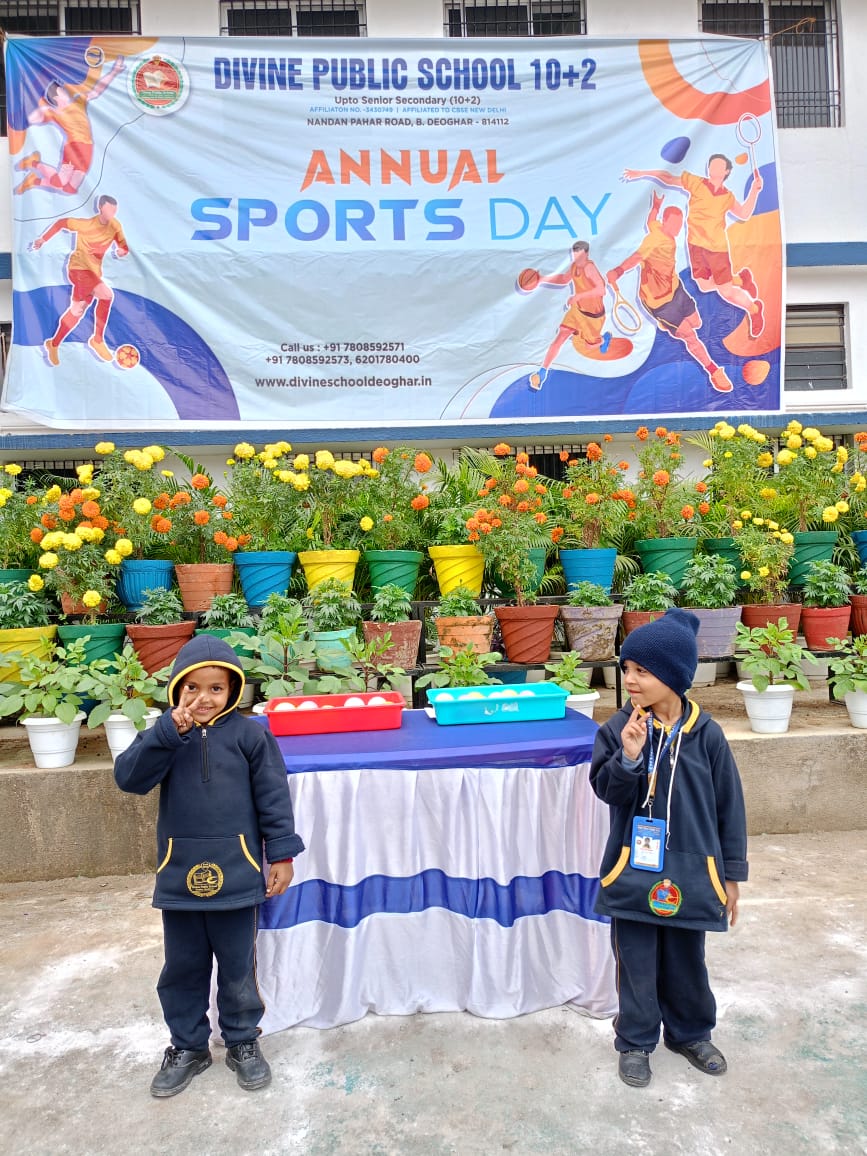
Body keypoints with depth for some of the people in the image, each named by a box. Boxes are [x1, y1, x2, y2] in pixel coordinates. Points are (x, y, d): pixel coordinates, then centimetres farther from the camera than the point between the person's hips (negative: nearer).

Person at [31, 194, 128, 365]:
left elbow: (123, 246, 3)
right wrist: (43, 239, 0)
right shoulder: (87, 224, -16)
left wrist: (122, 250, -21)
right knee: (106, 294, -29)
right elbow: (61, 223, -4)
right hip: (79, 268, -7)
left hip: (94, 272, 7)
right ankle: (98, 340, -18)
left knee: (76, 312, 14)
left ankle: (54, 344, 31)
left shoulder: (115, 226, -1)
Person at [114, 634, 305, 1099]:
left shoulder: (249, 734, -8)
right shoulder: (163, 735, -1)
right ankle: (188, 1046, 38)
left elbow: (273, 797, -6)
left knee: (238, 966, 14)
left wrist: (282, 855, -6)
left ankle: (242, 1041, 36)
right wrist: (171, 730, -25)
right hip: (179, 874, 2)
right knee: (182, 967, 17)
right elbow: (128, 777, -16)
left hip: (234, 873, -2)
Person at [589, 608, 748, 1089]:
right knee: (636, 961, 13)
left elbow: (729, 804, 0)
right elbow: (607, 791, -10)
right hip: (634, 871, -1)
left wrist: (731, 873, 4)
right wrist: (627, 757, -29)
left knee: (686, 960, 19)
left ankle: (690, 1033, 44)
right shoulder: (619, 729, -11)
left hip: (690, 872, 1)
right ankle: (635, 1040, 34)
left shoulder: (705, 733, -9)